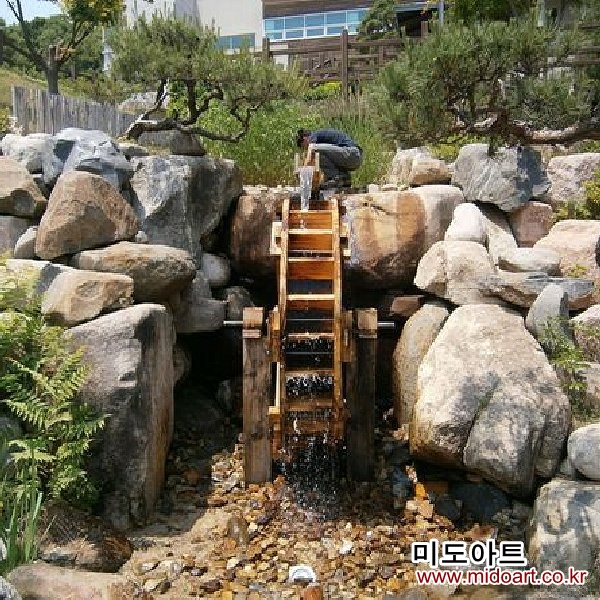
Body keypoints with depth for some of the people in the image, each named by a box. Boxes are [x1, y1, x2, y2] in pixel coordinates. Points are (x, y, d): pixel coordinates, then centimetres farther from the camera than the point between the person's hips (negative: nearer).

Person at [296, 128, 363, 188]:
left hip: (351, 153, -10)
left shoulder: (314, 135, 3)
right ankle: (345, 178, 11)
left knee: (316, 148, -13)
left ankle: (336, 178, -8)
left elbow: (309, 161, -8)